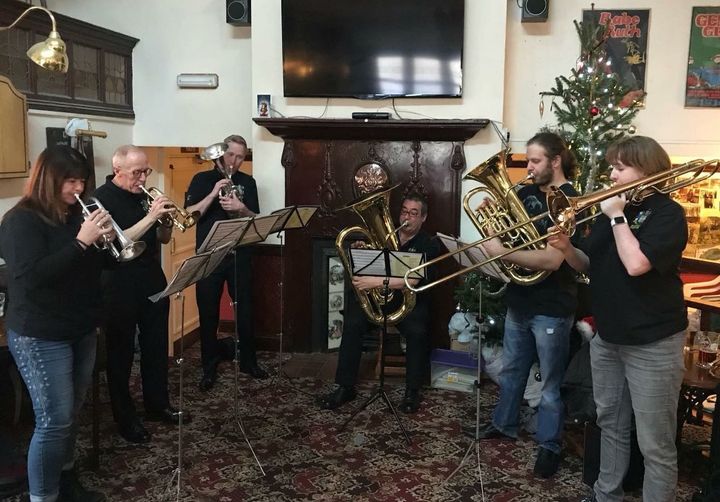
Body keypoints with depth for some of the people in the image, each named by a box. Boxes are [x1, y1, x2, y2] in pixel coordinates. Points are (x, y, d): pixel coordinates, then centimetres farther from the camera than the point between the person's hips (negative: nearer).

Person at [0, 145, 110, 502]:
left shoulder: (75, 215, 8)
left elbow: (91, 267, 13)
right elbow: (33, 276, -25)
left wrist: (103, 241, -8)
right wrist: (81, 241, -27)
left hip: (82, 329, 7)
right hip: (40, 337, -7)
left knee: (71, 414, 16)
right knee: (55, 421, -5)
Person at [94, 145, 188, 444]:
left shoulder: (144, 195, 8)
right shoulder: (101, 198, -12)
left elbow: (163, 239, 11)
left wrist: (167, 220, -10)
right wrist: (150, 217, -27)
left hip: (153, 284, 7)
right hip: (120, 290, -6)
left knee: (156, 349, 15)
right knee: (121, 354, 7)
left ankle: (158, 406, 31)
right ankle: (125, 419, 19)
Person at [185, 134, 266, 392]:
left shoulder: (247, 182, 7)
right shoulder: (202, 179, 1)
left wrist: (241, 209, -18)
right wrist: (213, 194, -20)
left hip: (240, 255, 2)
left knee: (245, 310, 9)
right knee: (208, 313, 5)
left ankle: (248, 360, 24)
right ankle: (209, 366, 17)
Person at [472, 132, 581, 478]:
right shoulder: (528, 193, 5)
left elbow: (552, 260, -28)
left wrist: (503, 253, -28)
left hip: (552, 308, -7)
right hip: (519, 301, 7)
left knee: (551, 382, 8)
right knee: (511, 370, 21)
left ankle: (549, 445, 23)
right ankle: (504, 424, 39)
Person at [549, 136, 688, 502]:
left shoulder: (667, 213, -13)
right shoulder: (611, 210, 10)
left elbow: (636, 264, -28)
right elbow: (589, 265, 13)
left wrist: (617, 218, -17)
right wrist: (566, 248, -7)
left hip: (653, 344, -7)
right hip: (607, 338, 8)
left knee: (655, 444, 2)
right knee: (610, 426, 20)